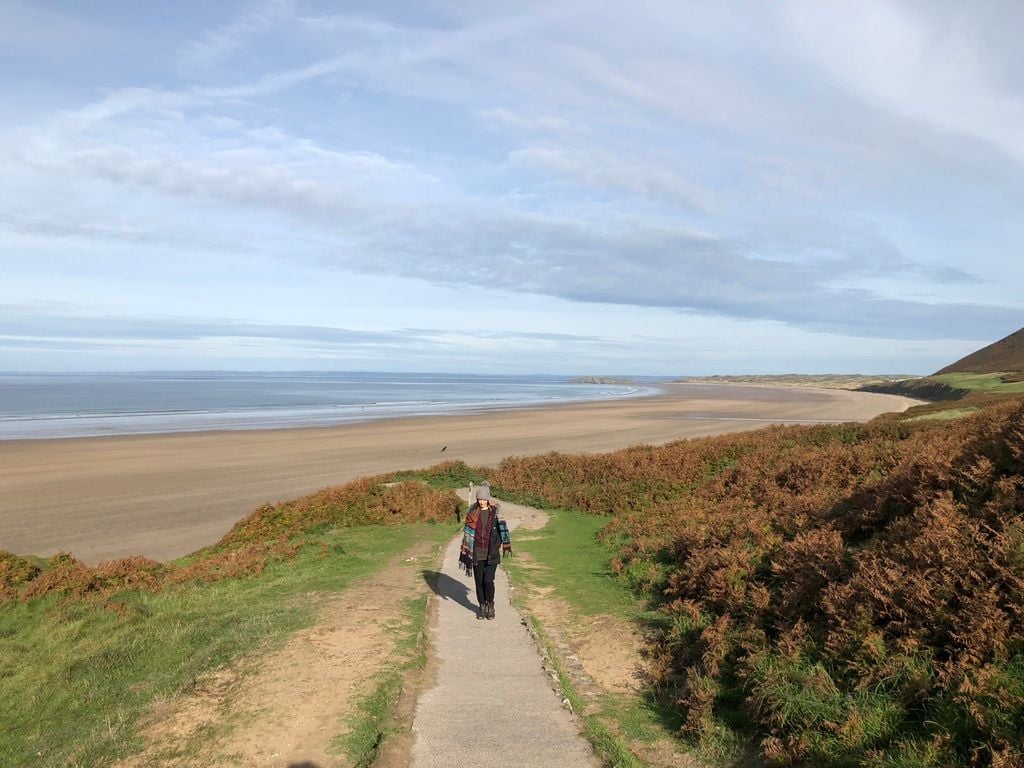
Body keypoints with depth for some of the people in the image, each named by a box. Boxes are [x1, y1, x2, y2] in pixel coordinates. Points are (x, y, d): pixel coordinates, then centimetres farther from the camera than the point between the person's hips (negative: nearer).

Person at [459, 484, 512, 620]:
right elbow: (468, 532, 4)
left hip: (491, 552, -2)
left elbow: (502, 528, -9)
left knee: (488, 580, -8)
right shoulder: (473, 513, 2)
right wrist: (465, 552, 0)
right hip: (476, 552, 2)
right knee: (479, 581, 7)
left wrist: (506, 546, -20)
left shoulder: (496, 512, -3)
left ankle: (490, 605, 14)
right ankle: (482, 606, 24)